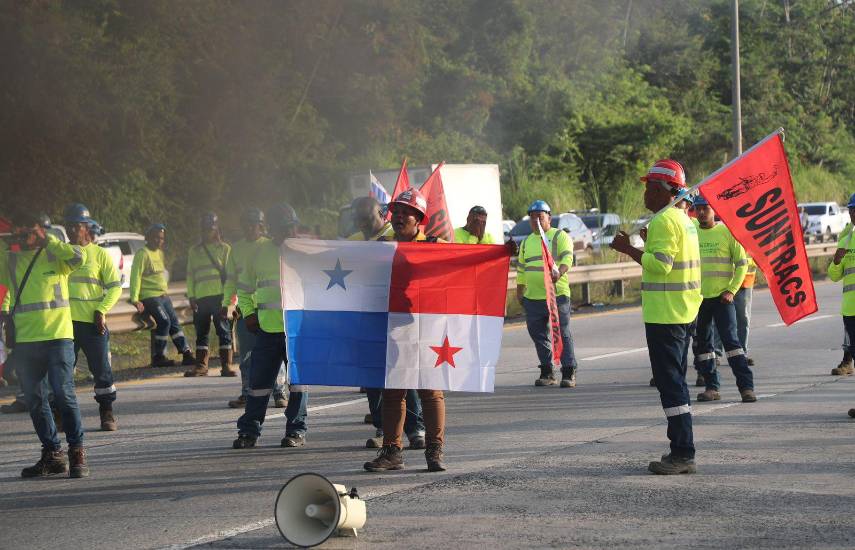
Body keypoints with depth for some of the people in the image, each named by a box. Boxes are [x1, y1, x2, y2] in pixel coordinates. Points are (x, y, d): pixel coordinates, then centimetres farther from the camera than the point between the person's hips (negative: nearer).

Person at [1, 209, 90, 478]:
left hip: (57, 336, -5)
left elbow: (78, 257, -18)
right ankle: (52, 454, 18)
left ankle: (77, 453, -1)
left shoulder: (54, 256, 0)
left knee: (64, 394, -9)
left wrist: (48, 240, -13)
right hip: (24, 342, 5)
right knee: (34, 400, 8)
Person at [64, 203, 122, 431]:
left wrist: (101, 311, -11)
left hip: (93, 323, -2)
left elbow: (115, 286, 1)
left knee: (101, 369, 2)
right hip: (65, 322, 2)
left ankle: (107, 413, 13)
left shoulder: (100, 254, 2)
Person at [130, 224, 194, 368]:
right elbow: (136, 276, -15)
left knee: (174, 322, 4)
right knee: (164, 322, -19)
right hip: (149, 296, -9)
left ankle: (186, 354, 5)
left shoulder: (159, 253, 17)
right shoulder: (142, 254, -10)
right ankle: (158, 357, -12)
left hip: (163, 296, 9)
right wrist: (135, 299, -21)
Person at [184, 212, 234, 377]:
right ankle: (201, 365, 10)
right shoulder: (194, 251, 16)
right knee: (201, 331, 5)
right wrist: (191, 297, 2)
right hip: (201, 297, 3)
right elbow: (190, 275, 13)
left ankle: (226, 365, -2)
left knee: (224, 330, -4)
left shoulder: (225, 249, 9)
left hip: (220, 295, -3)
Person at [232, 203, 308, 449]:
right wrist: (248, 313, 10)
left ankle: (296, 431, 10)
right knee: (259, 380, 3)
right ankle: (248, 431, 8)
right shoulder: (261, 252, 12)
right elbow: (244, 287, 23)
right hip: (267, 327, 2)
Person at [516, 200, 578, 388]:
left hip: (557, 295, -6)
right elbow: (521, 269, 27)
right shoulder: (526, 242, 21)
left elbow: (567, 258, -13)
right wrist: (519, 292, 25)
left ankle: (569, 373, -4)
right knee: (538, 336, 6)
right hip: (533, 298, 6)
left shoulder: (560, 236, 2)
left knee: (562, 334, -6)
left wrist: (559, 273, -31)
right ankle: (546, 373, 14)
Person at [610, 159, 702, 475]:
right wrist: (642, 247, 21)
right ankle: (681, 452, 18)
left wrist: (628, 249, -15)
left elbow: (660, 264, -24)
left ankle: (683, 454, -10)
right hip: (683, 314, 10)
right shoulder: (683, 219, 17)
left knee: (670, 382, -9)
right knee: (675, 381, 15)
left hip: (664, 315, -10)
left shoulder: (664, 220, -15)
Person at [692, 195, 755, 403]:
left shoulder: (727, 232, -1)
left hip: (721, 298, -4)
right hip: (697, 299, 4)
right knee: (703, 343, 7)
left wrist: (731, 290, -10)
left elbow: (742, 263, 0)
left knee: (730, 339, -11)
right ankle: (712, 386, 15)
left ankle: (746, 386, -9)